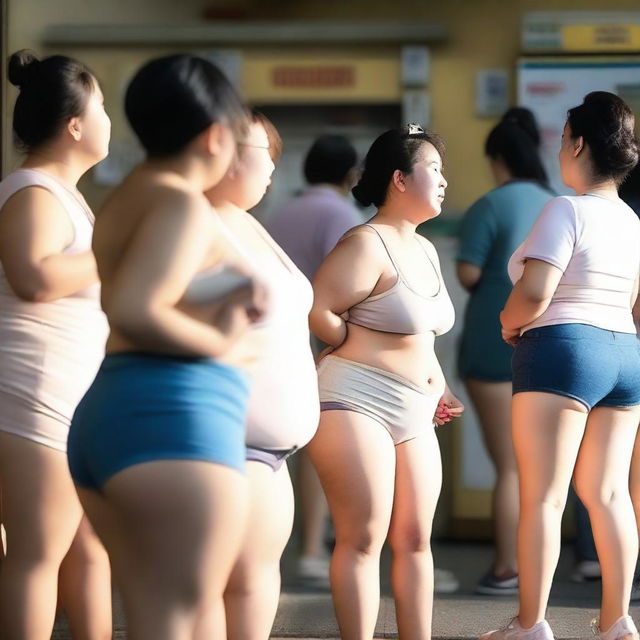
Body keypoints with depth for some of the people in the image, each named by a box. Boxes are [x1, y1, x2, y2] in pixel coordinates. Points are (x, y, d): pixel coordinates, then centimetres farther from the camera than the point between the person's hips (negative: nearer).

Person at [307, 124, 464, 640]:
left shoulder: (425, 250, 16)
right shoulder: (366, 246, -12)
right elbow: (316, 311, -18)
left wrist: (438, 385, 15)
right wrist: (362, 357, -7)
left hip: (413, 415, 9)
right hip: (357, 404, -9)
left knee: (415, 539, 8)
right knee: (364, 538, -8)